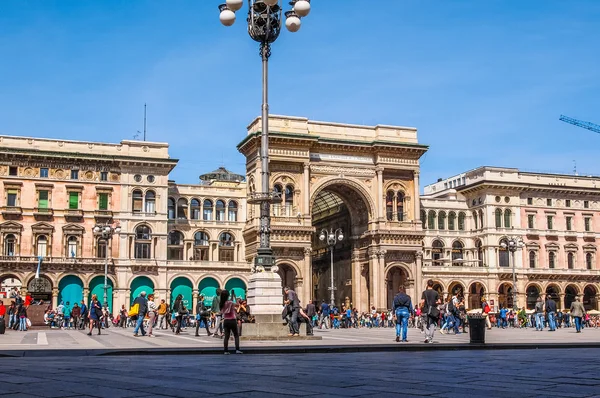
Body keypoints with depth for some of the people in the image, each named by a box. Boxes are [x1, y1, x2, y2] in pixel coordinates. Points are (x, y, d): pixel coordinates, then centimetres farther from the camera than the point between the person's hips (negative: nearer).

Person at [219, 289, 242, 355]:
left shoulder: (221, 303, 2)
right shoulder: (230, 303, -13)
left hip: (225, 321, 4)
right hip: (232, 320, -4)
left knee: (226, 336, 7)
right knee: (236, 335, 6)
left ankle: (225, 350, 3)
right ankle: (237, 349, -3)